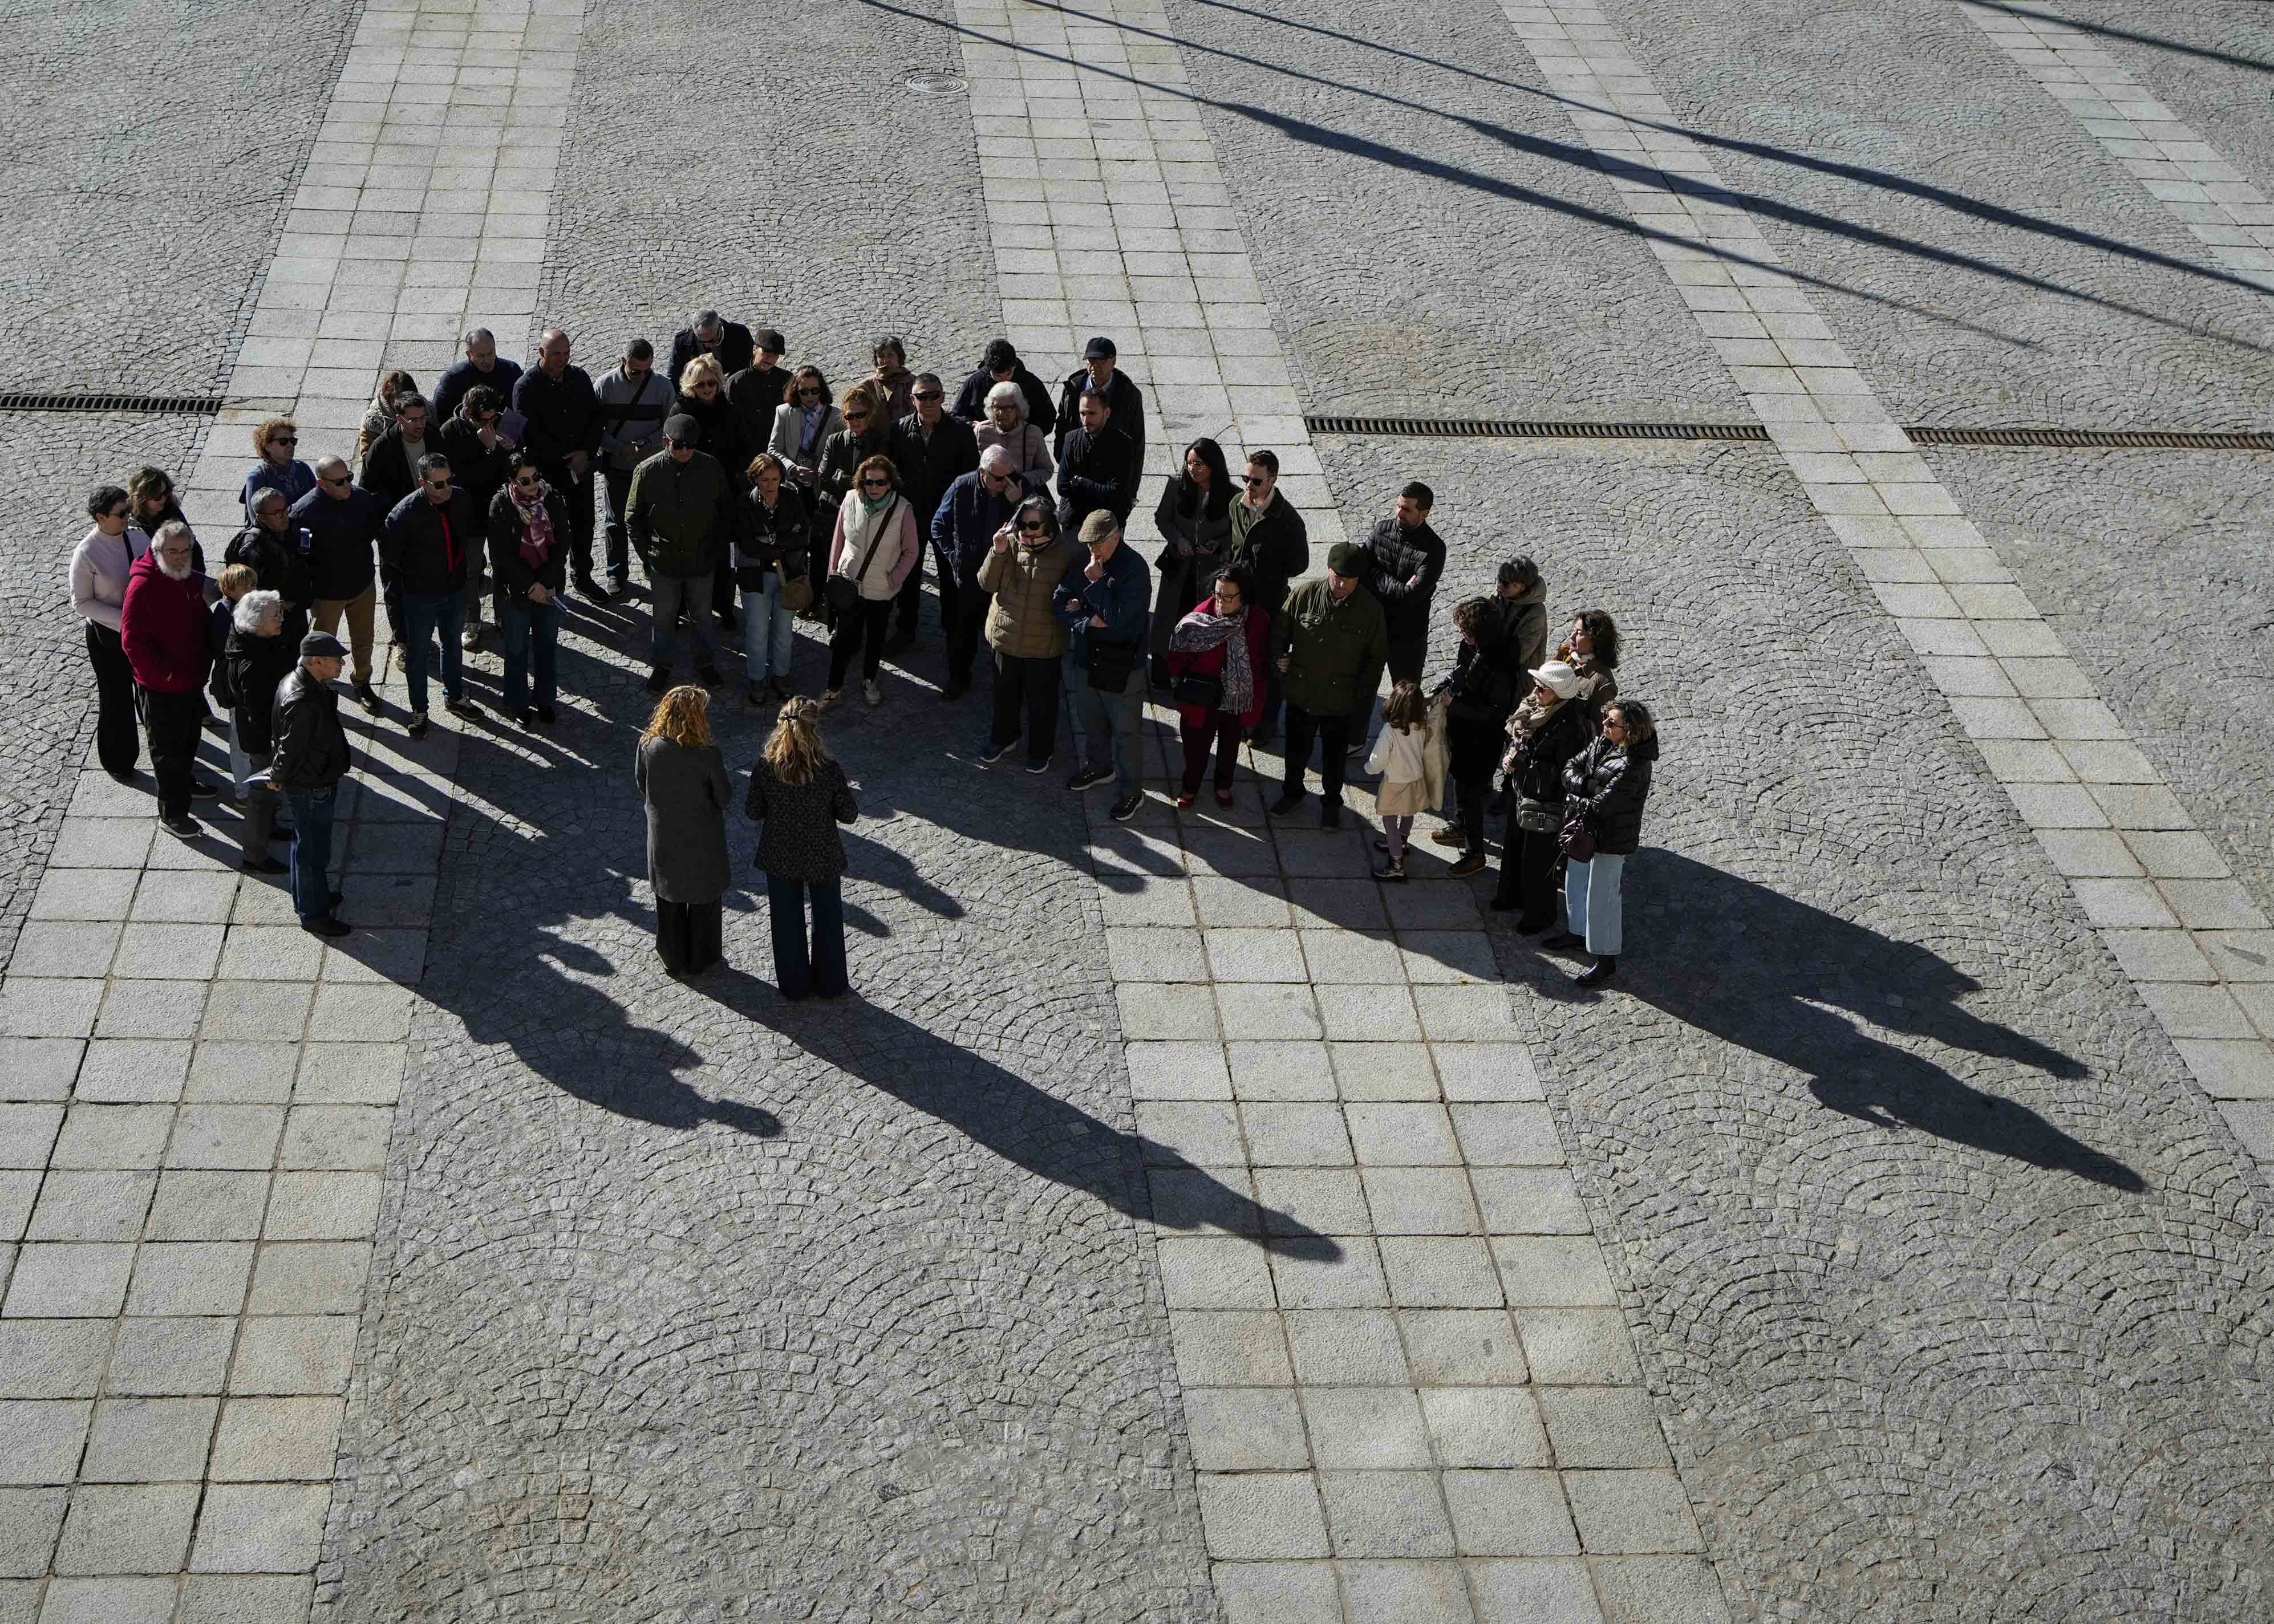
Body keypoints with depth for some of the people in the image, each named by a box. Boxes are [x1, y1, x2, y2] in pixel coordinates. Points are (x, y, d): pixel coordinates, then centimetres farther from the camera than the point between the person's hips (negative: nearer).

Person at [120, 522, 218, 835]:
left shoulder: (192, 580, 1)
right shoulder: (142, 587, -25)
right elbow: (133, 642, -25)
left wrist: (204, 662, 10)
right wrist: (168, 675, -24)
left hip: (192, 680, 8)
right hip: (159, 688, -8)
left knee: (190, 737, 26)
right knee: (168, 749, 3)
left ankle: (185, 782, 50)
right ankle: (171, 815, 14)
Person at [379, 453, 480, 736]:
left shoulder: (461, 499, -11)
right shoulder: (406, 513, -27)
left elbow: (475, 533, 11)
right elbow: (389, 556, -15)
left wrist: (463, 552, -1)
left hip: (455, 590, 5)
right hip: (420, 596, -5)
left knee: (453, 644, 24)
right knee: (417, 653, 12)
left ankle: (454, 697, 45)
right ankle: (419, 710, 29)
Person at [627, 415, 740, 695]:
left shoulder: (711, 468, -10)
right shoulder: (647, 472, -13)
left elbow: (728, 513, 3)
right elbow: (633, 518, -2)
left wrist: (717, 548, 0)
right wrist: (646, 554, -4)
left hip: (702, 561, 1)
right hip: (663, 562, -1)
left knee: (702, 615, 16)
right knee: (662, 617, 13)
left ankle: (706, 661, 35)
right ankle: (661, 663, 33)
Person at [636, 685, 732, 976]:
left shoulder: (649, 746, -18)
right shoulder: (708, 755, -28)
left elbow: (641, 784, -1)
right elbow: (723, 798, -16)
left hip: (663, 834, 3)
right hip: (701, 838, -3)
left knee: (669, 897, 23)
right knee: (703, 897, 19)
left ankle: (672, 957, 38)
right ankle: (701, 959, 35)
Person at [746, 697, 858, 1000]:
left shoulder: (764, 767, -18)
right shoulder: (829, 769, -23)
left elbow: (754, 812, -7)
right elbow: (849, 815, -14)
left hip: (780, 858, 1)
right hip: (822, 858, -1)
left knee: (787, 922, 21)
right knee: (827, 919, 22)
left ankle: (793, 984, 36)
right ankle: (830, 983, 37)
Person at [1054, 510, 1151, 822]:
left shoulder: (1134, 569, -22)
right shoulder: (1083, 562, -4)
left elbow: (1118, 618, -28)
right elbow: (1059, 601, -4)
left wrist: (1095, 582, -25)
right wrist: (1089, 621, -18)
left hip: (1122, 664, -6)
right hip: (1084, 656, 6)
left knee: (1125, 730, 6)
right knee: (1090, 720, 25)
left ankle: (1130, 791, 20)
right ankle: (1097, 766, 49)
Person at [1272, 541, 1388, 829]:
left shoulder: (1370, 609, -15)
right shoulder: (1304, 595, -14)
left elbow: (1377, 656, -1)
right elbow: (1280, 632, 2)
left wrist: (1359, 685, -6)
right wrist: (1278, 660, -6)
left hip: (1340, 701, -1)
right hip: (1301, 694, 1)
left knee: (1334, 756, 18)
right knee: (1297, 750, 22)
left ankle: (1331, 802, 41)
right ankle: (1292, 792, 47)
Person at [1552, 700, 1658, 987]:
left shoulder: (1633, 766, -30)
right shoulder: (1600, 743, -4)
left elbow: (1601, 806, -30)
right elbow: (1570, 768, -2)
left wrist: (1573, 803, -13)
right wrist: (1591, 786, -20)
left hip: (1611, 840, -9)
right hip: (1586, 831, 9)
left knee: (1601, 897, 4)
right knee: (1575, 883, 26)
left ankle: (1606, 961, 19)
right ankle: (1579, 933, 49)